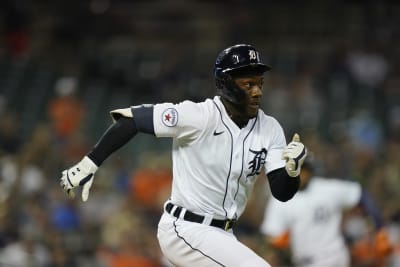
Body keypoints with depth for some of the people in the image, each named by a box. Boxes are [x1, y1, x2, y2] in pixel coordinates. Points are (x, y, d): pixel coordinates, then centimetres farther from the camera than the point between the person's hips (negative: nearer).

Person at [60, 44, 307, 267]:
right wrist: (89, 164, -22)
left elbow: (283, 192, -5)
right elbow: (131, 119, -18)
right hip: (186, 230, -8)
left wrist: (293, 168, -27)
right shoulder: (200, 117, -19)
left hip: (221, 234, 8)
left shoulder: (270, 129, -2)